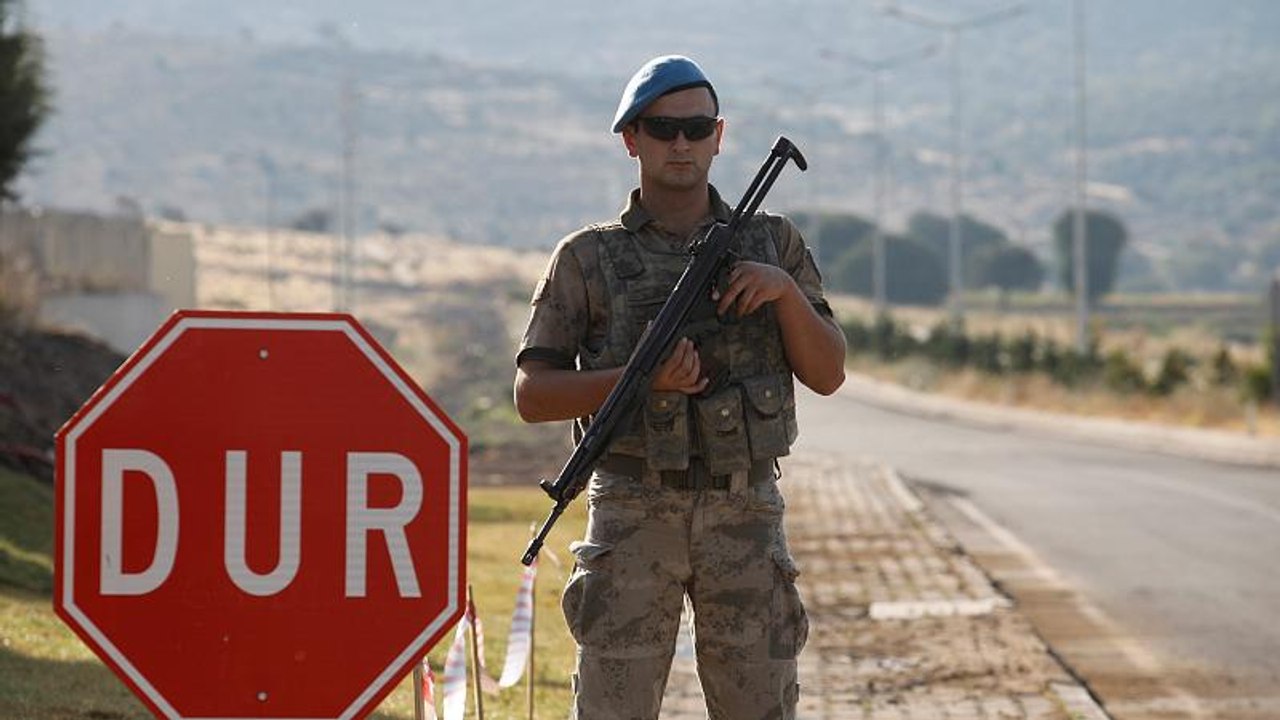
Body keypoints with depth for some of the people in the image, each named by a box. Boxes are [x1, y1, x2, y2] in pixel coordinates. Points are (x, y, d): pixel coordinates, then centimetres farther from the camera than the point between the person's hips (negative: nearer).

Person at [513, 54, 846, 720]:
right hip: (633, 515, -1)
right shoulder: (588, 258, 4)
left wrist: (785, 290, -12)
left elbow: (827, 373, 6)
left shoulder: (772, 241, 10)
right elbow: (532, 396, 0)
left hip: (744, 515, 2)